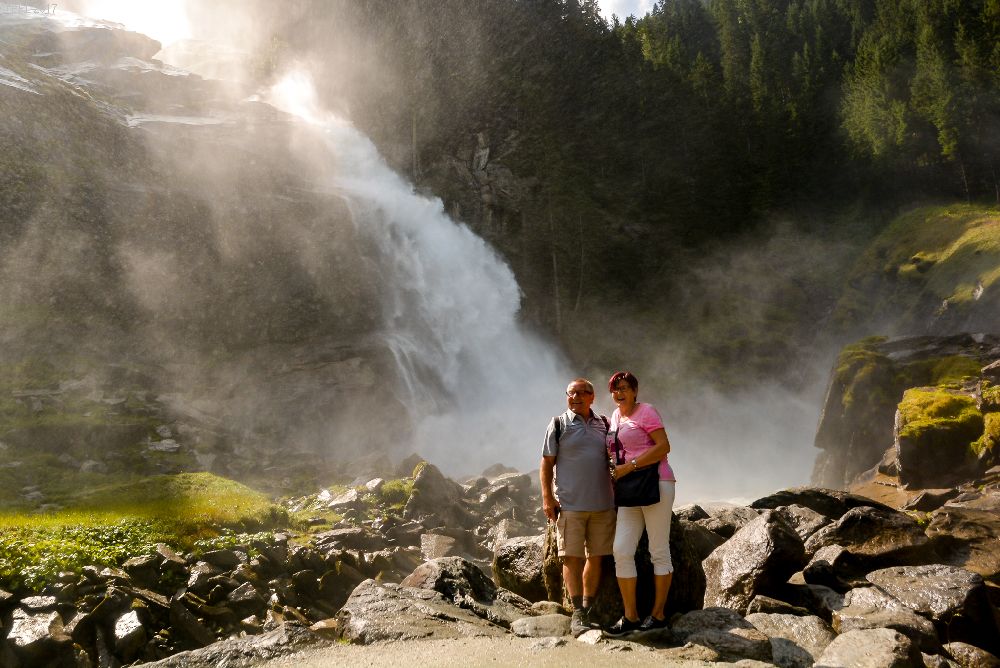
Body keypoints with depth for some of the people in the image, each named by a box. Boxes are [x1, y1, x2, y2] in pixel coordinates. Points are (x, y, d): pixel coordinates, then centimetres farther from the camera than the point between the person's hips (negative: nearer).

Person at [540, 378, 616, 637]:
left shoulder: (603, 424, 13)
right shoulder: (559, 424, 2)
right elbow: (547, 463, 0)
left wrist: (618, 492, 13)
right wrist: (547, 498, -8)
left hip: (603, 503, 4)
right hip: (570, 504, -3)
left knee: (596, 557, 7)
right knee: (572, 557, -3)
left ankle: (589, 609, 19)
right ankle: (577, 613, 5)